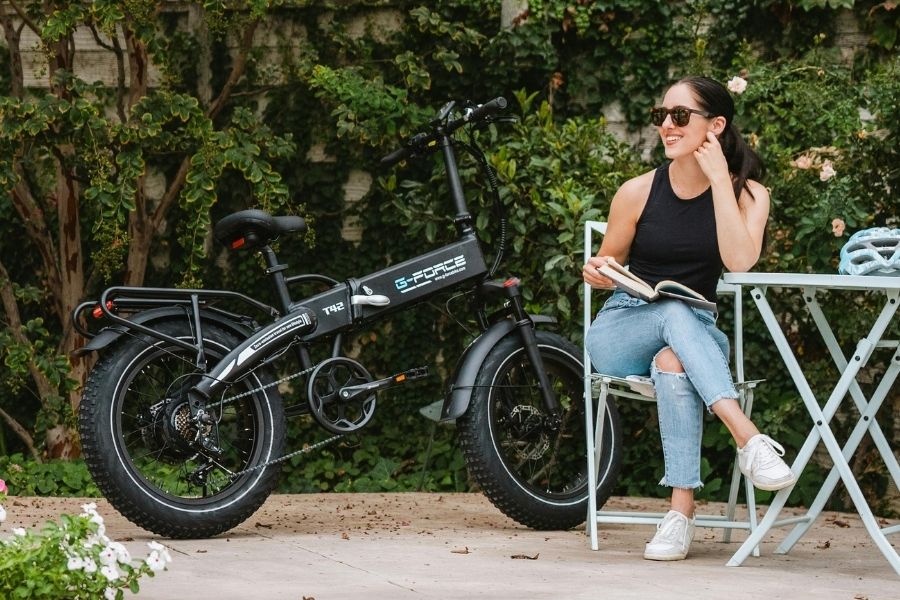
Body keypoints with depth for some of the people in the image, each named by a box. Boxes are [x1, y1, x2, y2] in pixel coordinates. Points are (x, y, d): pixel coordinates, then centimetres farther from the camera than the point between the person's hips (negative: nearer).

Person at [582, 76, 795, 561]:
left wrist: (718, 178, -18)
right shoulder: (639, 192, 0)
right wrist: (598, 273, -13)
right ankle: (749, 439, -50)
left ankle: (681, 510, -44)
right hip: (621, 333, 0)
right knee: (676, 314, -36)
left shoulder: (747, 192, 0)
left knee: (674, 362, -39)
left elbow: (739, 260, -20)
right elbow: (608, 266, 12)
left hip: (697, 334, 0)